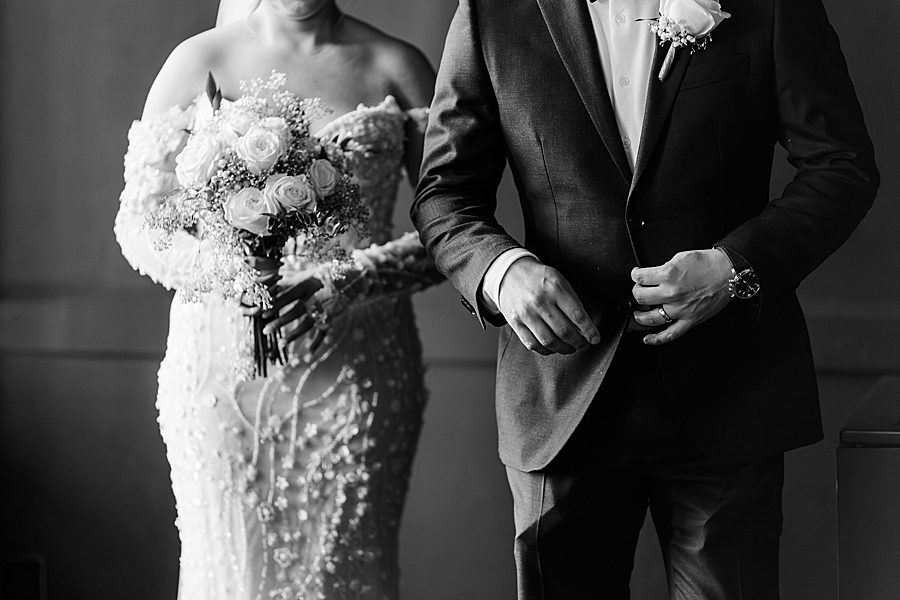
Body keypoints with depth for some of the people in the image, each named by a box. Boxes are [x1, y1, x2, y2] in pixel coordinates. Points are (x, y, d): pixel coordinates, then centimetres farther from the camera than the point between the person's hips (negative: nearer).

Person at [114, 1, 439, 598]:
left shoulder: (396, 67, 3)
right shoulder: (197, 62, 4)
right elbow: (138, 220, 3)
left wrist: (348, 280, -18)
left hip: (354, 364, 0)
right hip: (220, 364, 1)